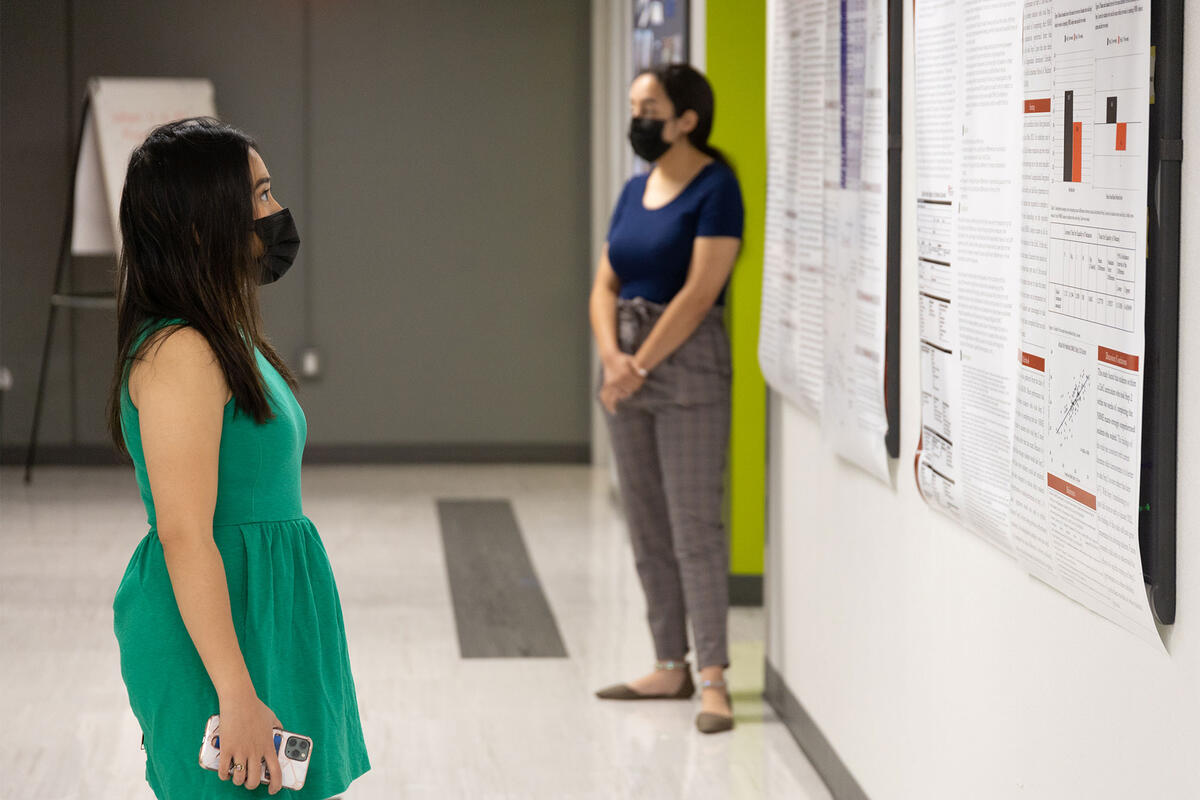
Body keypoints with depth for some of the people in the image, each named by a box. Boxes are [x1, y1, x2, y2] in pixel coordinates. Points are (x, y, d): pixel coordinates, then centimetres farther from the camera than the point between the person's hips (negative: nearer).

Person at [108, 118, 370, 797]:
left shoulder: (229, 341, 14)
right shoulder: (180, 352, -17)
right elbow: (185, 537, -22)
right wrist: (238, 695, -24)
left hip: (266, 612, 10)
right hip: (217, 632, -10)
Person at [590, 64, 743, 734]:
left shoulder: (715, 189, -10)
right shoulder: (635, 191, 14)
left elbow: (699, 293, -16)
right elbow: (605, 287, 11)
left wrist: (641, 365, -15)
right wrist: (613, 358, -6)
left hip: (687, 363, -8)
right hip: (628, 368, 8)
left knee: (694, 527, -9)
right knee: (648, 529, 11)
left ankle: (714, 677, -8)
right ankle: (671, 667, 19)